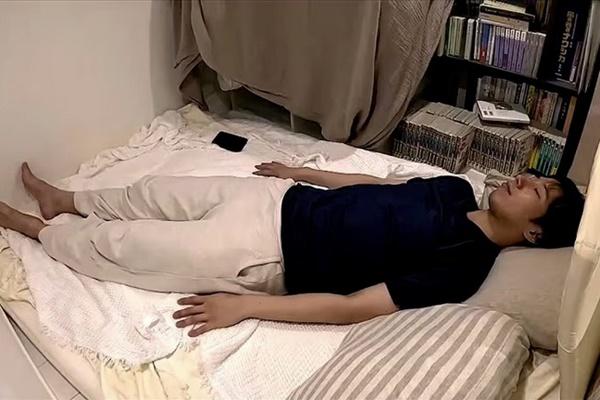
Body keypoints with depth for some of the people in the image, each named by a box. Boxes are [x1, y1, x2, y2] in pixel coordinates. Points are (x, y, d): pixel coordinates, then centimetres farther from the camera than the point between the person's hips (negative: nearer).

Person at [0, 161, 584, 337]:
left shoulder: (461, 266, -19)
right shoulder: (458, 192, 5)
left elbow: (351, 307, -23)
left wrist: (243, 306, -24)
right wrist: (301, 173, 24)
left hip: (266, 258, -6)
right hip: (280, 200, 7)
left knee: (118, 244, 4)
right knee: (152, 191, 17)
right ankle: (64, 200, 44)